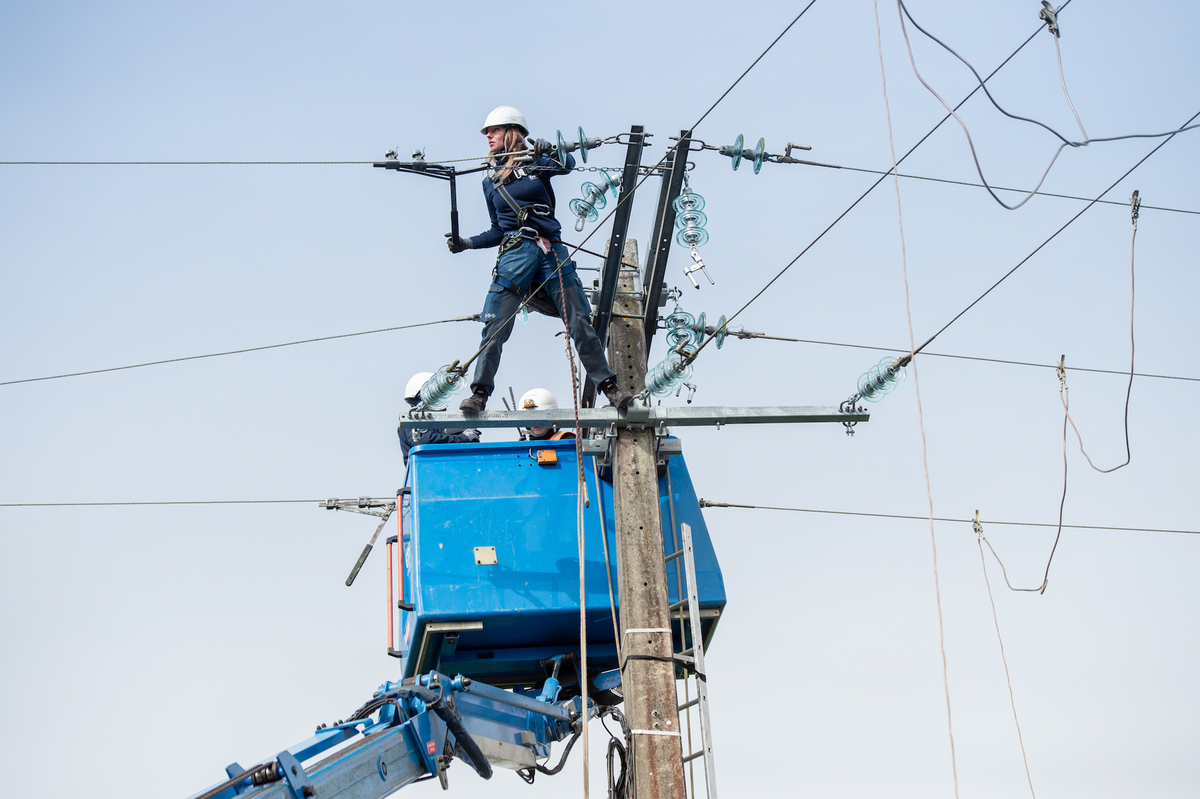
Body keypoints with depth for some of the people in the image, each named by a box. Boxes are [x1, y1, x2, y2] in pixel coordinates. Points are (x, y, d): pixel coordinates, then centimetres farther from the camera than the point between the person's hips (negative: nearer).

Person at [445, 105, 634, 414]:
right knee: (495, 328, -9)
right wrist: (466, 243, 8)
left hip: (552, 250, -2)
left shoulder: (535, 163, 7)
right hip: (515, 252, 2)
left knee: (579, 322, -2)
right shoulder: (490, 181, 15)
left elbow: (568, 165, -15)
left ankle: (609, 386, 2)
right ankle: (479, 393, -5)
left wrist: (548, 150, -33)